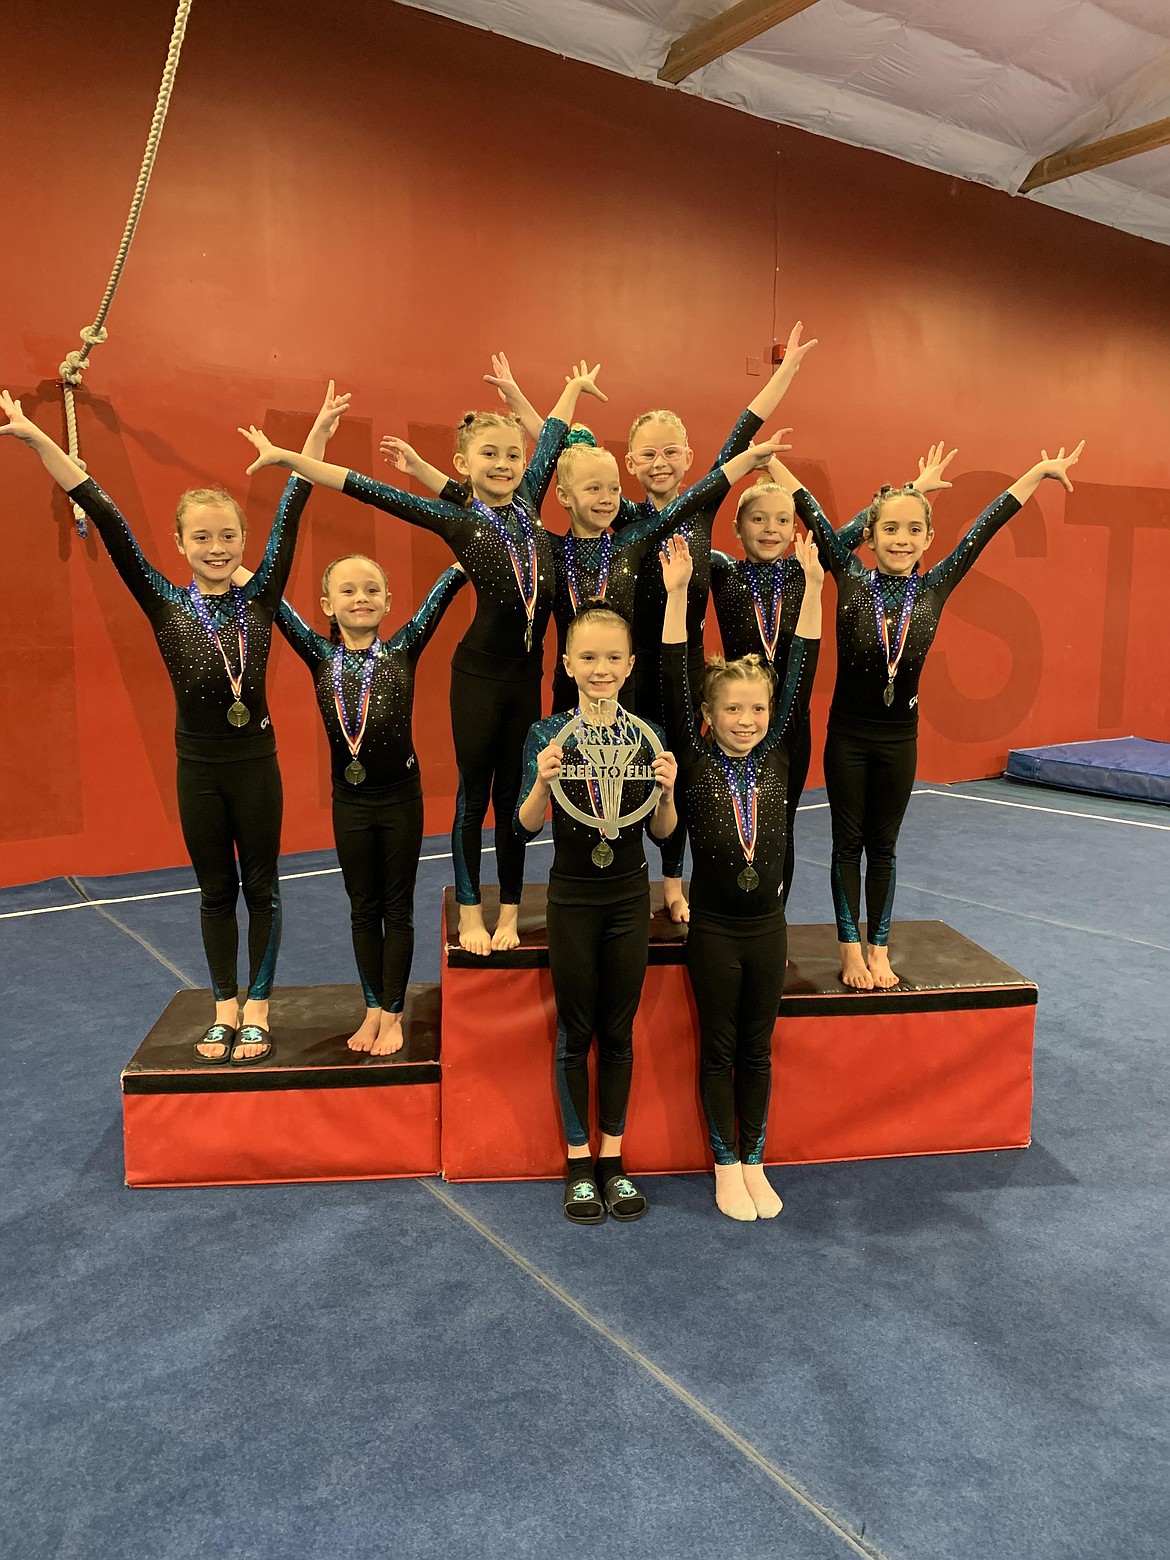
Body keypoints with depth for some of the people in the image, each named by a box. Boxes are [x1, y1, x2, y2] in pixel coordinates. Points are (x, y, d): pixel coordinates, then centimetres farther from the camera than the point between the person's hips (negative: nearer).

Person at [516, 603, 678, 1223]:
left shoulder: (646, 735, -1)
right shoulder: (548, 735, -8)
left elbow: (662, 831, 2)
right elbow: (526, 827, -11)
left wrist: (667, 789, -17)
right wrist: (542, 780, -28)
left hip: (629, 896, 2)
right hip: (572, 897, -2)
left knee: (618, 1030, 12)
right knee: (575, 1032, 9)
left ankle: (612, 1157, 26)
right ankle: (578, 1161, 23)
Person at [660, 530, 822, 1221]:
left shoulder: (777, 756, -2)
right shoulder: (696, 762, -9)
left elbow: (801, 675, -8)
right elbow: (674, 685, -18)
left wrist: (814, 585, -14)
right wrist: (677, 593, -26)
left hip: (767, 925, 3)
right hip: (713, 928, -2)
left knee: (758, 1049, 14)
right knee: (719, 1047, 11)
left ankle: (754, 1163, 29)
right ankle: (726, 1165, 26)